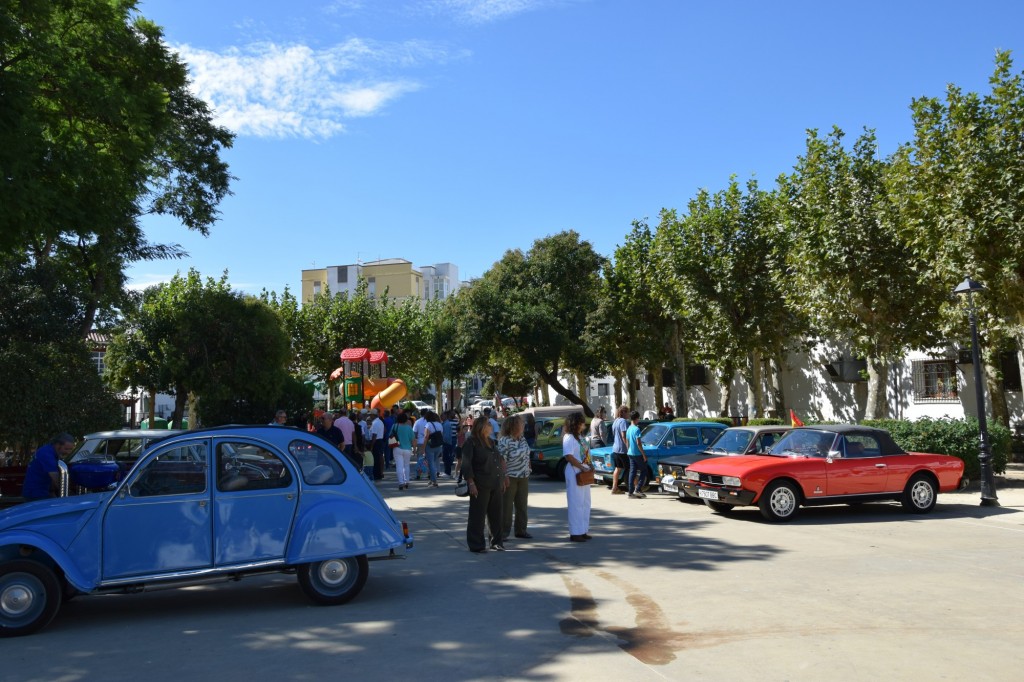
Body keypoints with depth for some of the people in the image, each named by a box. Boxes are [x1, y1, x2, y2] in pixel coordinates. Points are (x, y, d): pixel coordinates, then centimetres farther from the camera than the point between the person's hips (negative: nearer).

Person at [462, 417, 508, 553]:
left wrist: (502, 479, 19)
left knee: (496, 515, 13)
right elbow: (466, 464, -14)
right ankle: (476, 545, 8)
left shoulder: (490, 441, 16)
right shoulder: (471, 442, -8)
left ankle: (496, 541, 24)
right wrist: (471, 483, -20)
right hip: (480, 486, -7)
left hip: (495, 485, 7)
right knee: (477, 516, 0)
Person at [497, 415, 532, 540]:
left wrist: (528, 472, 14)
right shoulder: (504, 441, -16)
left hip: (523, 477, 8)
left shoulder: (522, 439, 8)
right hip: (510, 478, -7)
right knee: (506, 506, -1)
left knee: (522, 505, 13)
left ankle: (521, 530, 23)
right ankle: (503, 532, 5)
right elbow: (502, 460, -19)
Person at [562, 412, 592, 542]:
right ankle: (575, 533, 0)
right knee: (576, 503, -6)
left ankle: (583, 531, 22)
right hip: (574, 473, -10)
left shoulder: (579, 436, 17)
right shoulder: (569, 438, -13)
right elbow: (569, 456, -21)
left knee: (585, 502, 14)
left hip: (584, 473, 10)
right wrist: (582, 467, -20)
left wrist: (589, 466, 8)